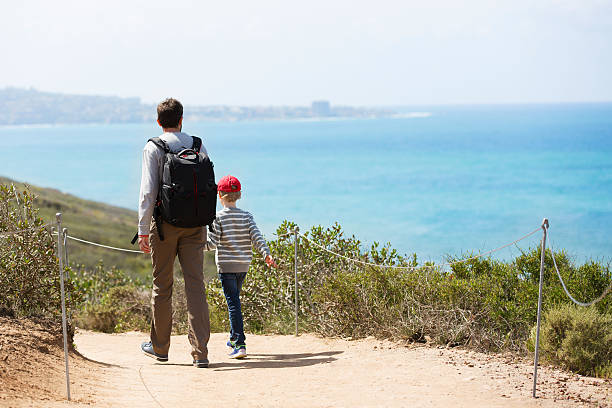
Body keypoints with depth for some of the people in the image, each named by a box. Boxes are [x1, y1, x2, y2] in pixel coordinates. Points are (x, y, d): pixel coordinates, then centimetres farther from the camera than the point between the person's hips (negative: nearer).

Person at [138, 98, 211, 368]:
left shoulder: (153, 148, -5)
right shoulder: (198, 146, 6)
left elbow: (148, 191, -10)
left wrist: (143, 230, -7)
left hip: (165, 224, -2)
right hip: (194, 225, 2)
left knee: (162, 285, 10)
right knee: (196, 285, 0)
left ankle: (159, 347, 22)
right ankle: (200, 351, -6)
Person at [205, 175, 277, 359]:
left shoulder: (218, 218, -7)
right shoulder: (247, 216, 5)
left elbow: (211, 243, -11)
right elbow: (256, 237, -6)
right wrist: (266, 254, -10)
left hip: (226, 266, -4)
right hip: (244, 266, 4)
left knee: (233, 302, -7)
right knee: (235, 299, 21)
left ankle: (240, 345, -15)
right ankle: (234, 338, 31)